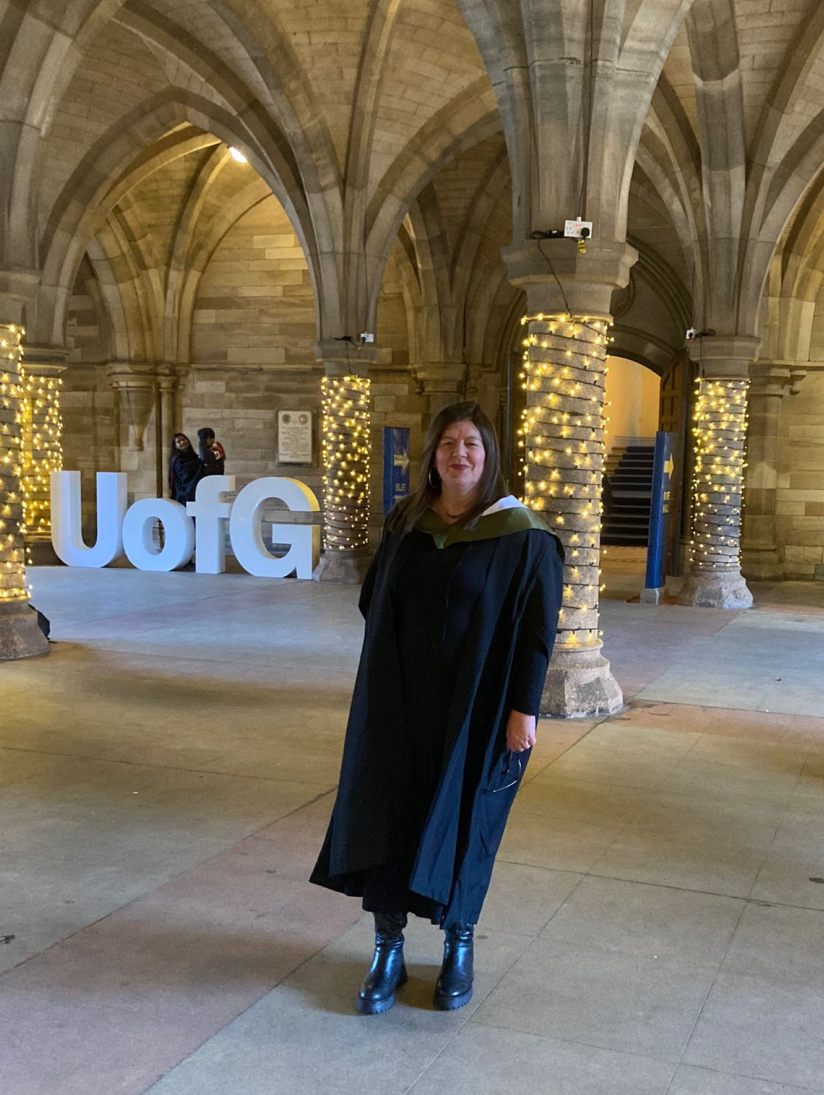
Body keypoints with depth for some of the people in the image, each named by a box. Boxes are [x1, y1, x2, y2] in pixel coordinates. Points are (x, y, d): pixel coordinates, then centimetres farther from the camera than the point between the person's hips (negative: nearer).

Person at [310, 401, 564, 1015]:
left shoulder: (521, 536, -9)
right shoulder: (406, 524, 5)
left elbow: (538, 628, -10)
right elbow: (373, 603, 15)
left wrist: (523, 709, -14)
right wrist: (382, 685, 6)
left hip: (474, 710, -4)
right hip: (402, 704, 4)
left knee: (462, 822, 8)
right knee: (389, 816, 4)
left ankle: (459, 945, 28)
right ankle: (389, 949, 17)